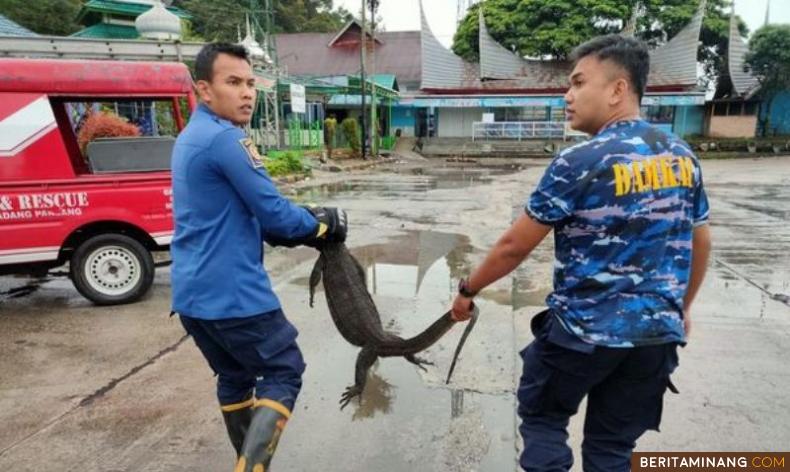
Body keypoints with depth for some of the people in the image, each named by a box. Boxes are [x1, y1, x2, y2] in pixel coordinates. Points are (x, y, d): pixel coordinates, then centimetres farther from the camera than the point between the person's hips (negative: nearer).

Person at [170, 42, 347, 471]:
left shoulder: (192, 137, 16)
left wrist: (305, 228, 8)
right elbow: (274, 214, -16)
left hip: (192, 292, 10)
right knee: (284, 371, 4)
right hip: (231, 291, -10)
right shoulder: (225, 138, -16)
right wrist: (324, 224, 3)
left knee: (234, 377, 20)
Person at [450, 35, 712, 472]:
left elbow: (514, 246, -12)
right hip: (658, 331, 6)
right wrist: (682, 306, 26)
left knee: (542, 418, 18)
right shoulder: (682, 156, 3)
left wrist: (468, 289, 2)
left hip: (584, 330, -6)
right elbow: (700, 242, 13)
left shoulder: (579, 162, -16)